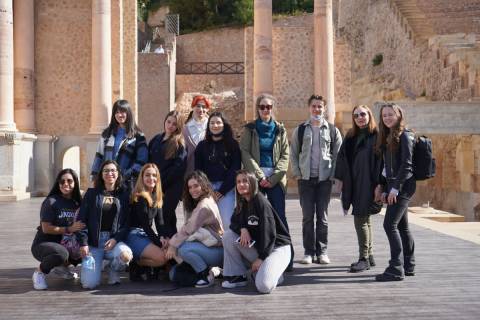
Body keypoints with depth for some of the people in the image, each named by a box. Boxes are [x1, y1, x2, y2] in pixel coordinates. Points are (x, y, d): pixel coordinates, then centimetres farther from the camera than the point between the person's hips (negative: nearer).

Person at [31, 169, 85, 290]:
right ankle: (39, 272, -8)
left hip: (65, 244, 7)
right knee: (61, 253, -38)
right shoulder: (51, 202, -14)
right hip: (43, 244, -7)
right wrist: (69, 229, -22)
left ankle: (62, 266, 15)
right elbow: (46, 228, -18)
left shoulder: (77, 202, 5)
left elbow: (80, 226, 10)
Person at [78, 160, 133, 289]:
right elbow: (82, 219, 3)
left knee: (125, 255, -35)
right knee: (89, 283, -16)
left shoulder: (124, 194, 7)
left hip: (115, 240, 0)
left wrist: (116, 238, -14)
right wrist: (83, 243, -7)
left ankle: (114, 270, 2)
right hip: (93, 242, 0)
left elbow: (128, 222, 2)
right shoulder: (92, 193, 7)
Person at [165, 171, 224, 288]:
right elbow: (188, 227, 5)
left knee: (183, 248, -32)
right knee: (174, 274, 3)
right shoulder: (196, 204, 13)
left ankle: (207, 275, -13)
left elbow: (189, 229, -22)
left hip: (217, 251, -9)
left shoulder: (204, 205, -18)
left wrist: (173, 244, -15)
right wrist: (172, 241, -7)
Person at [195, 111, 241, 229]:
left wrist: (221, 191, -7)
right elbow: (198, 169, 8)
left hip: (226, 189, -2)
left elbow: (235, 170, -1)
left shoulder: (232, 144, 5)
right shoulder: (202, 145, 12)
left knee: (226, 222, -7)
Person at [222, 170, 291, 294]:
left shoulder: (261, 202, -19)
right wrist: (243, 229, -15)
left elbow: (268, 233, -21)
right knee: (228, 235, -10)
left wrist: (261, 258, -20)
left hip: (277, 247, -7)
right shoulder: (242, 204, 5)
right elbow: (234, 222, 9)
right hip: (257, 245, 8)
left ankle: (273, 272, 8)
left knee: (264, 286, -27)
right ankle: (237, 276, -2)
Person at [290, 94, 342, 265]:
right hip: (305, 179, 0)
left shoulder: (332, 130, 6)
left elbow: (338, 155, 5)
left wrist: (332, 175, -5)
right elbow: (293, 154, 8)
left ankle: (322, 251, 12)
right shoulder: (300, 130, 7)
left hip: (324, 179, 0)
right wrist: (297, 174, -2)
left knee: (322, 216, 3)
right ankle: (309, 251, 10)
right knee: (307, 216, 2)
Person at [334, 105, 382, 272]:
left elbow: (381, 161, -12)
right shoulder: (351, 136, 11)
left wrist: (379, 184, -17)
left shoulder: (377, 136, -7)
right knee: (365, 220, 13)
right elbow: (343, 157, 12)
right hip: (353, 184, 6)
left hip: (368, 184, -6)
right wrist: (340, 177, 6)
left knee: (361, 220, -6)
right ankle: (369, 256, 23)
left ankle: (364, 258, 2)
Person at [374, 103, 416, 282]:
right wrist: (383, 187, 11)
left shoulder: (404, 135, -9)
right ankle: (408, 266, 20)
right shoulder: (386, 137, 16)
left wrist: (395, 188, -18)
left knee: (390, 225, -14)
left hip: (403, 185, -9)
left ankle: (396, 269, -12)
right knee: (402, 227, 12)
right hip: (393, 186, 9)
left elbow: (406, 164, -16)